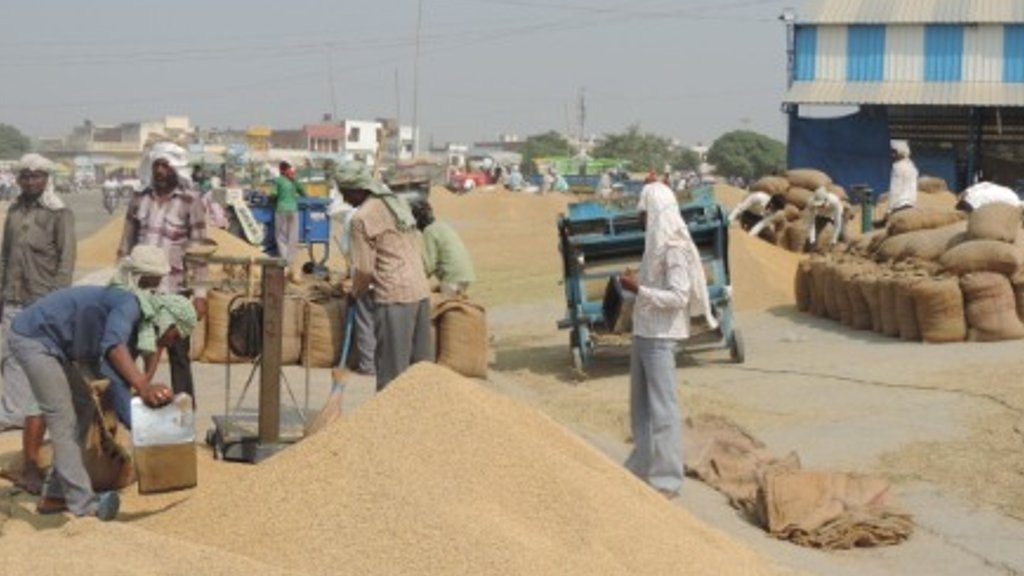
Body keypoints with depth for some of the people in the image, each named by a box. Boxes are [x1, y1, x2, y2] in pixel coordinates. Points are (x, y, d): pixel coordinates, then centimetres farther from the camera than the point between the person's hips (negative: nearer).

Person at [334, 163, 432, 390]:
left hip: (394, 297, -8)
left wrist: (355, 292, 10)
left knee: (391, 370, -1)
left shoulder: (363, 217, -10)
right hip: (421, 292, 8)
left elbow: (365, 269, -10)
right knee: (420, 364, 13)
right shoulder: (397, 203, 14)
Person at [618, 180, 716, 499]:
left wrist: (638, 289, -21)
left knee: (662, 407, -4)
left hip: (660, 337, -10)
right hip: (644, 332, 10)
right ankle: (644, 466, 28)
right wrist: (637, 285, 8)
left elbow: (678, 296, -21)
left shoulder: (674, 248, -16)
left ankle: (667, 479, 2)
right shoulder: (655, 242, 11)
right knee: (641, 404, 16)